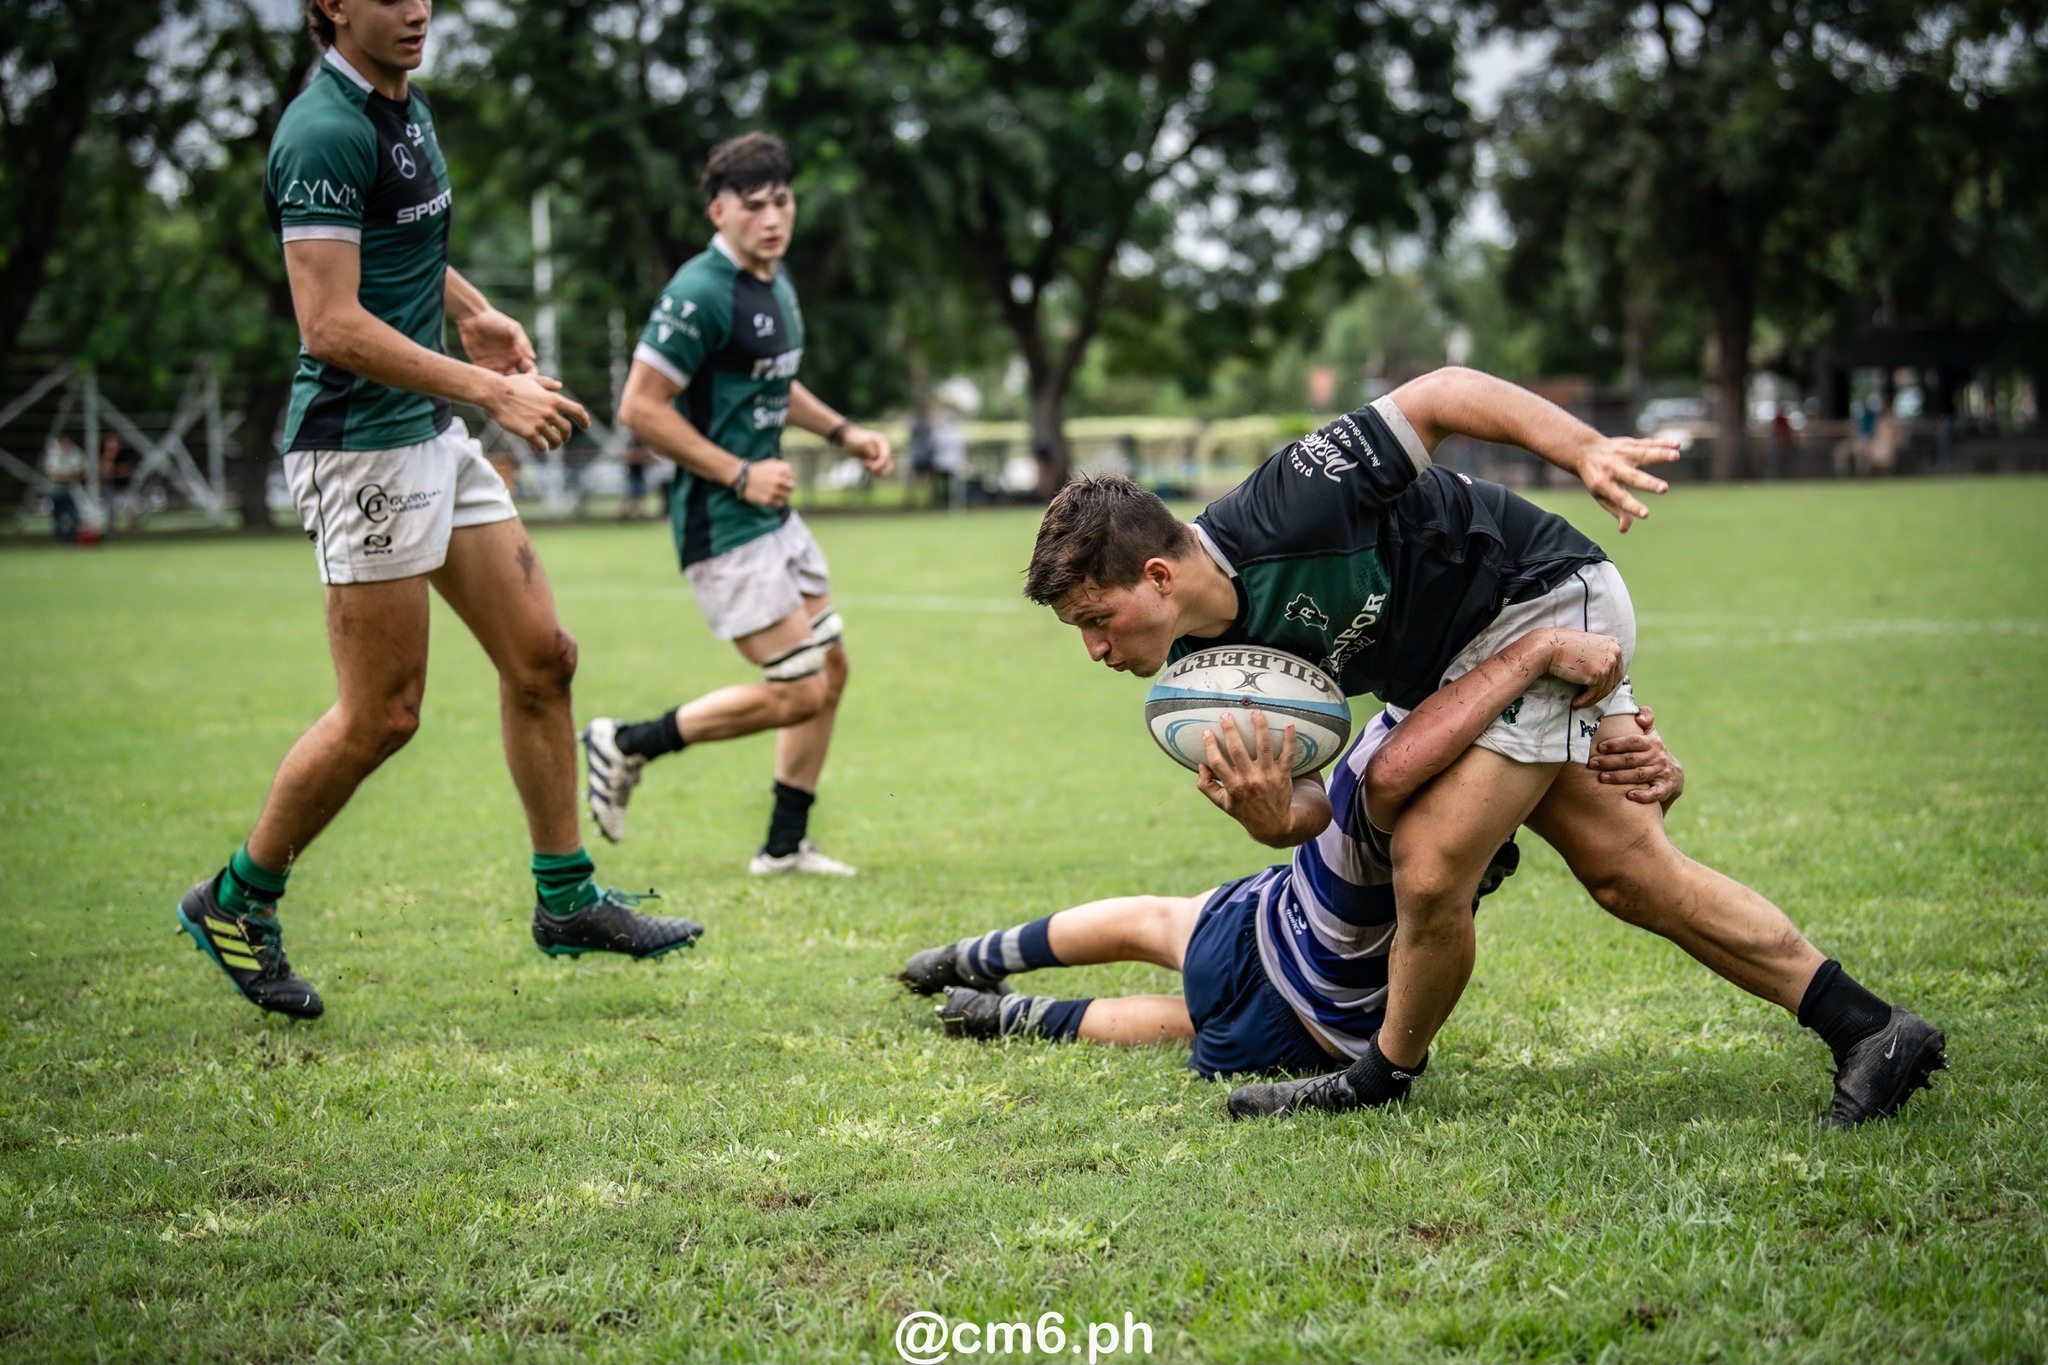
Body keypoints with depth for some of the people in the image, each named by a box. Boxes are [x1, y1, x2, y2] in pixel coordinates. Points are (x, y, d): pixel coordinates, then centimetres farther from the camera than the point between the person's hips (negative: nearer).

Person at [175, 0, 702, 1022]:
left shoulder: (405, 108, 11)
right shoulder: (325, 132, -18)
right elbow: (332, 325, -25)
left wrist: (473, 311, 21)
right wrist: (492, 393, -25)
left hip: (434, 437, 9)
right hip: (360, 447, -9)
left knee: (541, 657, 8)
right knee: (383, 715, -4)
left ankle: (566, 898, 19)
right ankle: (234, 902, 14)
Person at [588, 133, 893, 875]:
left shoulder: (776, 283, 10)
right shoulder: (701, 293, -20)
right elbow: (640, 406, -21)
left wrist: (842, 431, 14)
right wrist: (740, 474, -19)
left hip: (772, 515, 10)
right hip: (722, 527, -10)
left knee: (830, 668, 12)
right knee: (797, 691, -9)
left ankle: (785, 845, 22)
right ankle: (627, 744, 4)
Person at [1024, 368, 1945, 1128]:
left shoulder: (1287, 511, -32)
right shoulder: (1202, 665, -7)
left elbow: (1442, 392, -23)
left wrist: (1588, 451, -31)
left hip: (1542, 604, -9)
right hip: (1449, 669, 9)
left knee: (1430, 869, -16)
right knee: (1631, 874, 9)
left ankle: (1387, 1077, 9)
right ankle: (1870, 1031, 15)